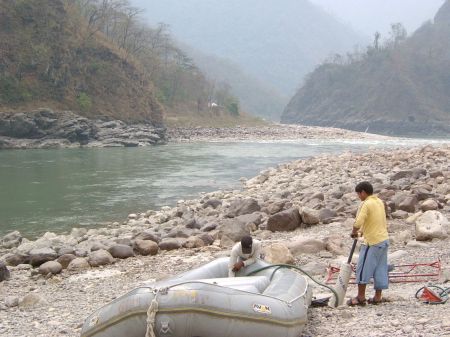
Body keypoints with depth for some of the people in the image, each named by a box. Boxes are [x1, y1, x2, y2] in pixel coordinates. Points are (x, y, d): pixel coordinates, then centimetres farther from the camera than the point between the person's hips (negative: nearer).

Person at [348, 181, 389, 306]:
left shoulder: (366, 204, -15)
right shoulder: (379, 202, 11)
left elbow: (358, 223, -24)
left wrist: (354, 232, -4)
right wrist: (363, 230, 15)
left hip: (372, 242, -9)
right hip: (384, 239, 9)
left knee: (363, 269, 0)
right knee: (380, 269, 10)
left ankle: (361, 297, 4)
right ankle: (378, 297, 15)